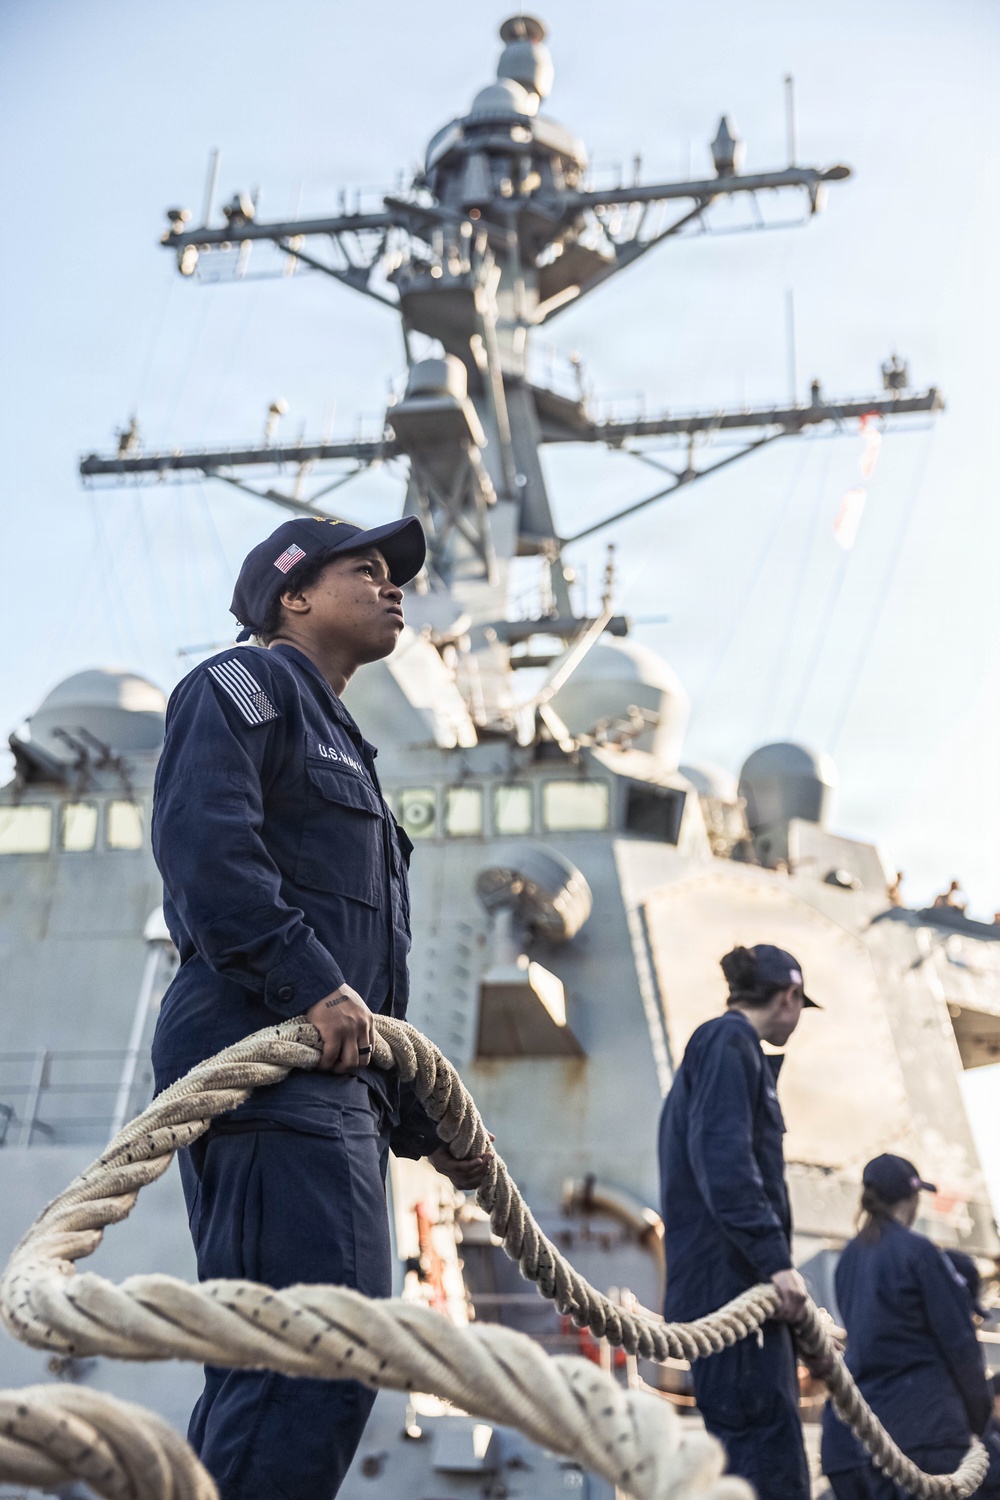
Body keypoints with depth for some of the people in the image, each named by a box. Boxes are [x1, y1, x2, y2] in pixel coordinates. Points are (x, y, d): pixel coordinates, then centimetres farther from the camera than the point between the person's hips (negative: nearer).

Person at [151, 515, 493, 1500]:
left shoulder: (339, 746, 32)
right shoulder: (247, 685, 4)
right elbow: (201, 836, -17)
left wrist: (422, 1123, 26)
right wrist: (307, 979, -24)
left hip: (335, 1084, 10)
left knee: (267, 1381, 9)